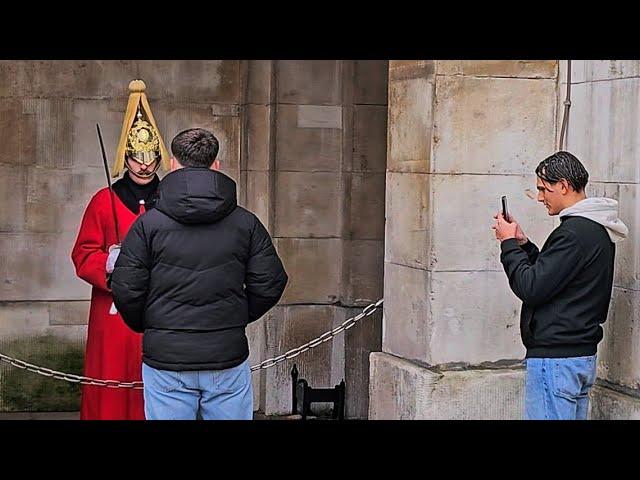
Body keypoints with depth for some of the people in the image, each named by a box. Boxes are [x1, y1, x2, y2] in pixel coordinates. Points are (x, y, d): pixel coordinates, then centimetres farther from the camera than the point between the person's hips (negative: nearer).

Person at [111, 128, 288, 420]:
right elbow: (270, 284, 1)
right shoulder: (246, 223, 1)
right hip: (228, 359, 1)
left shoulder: (148, 224, -4)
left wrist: (146, 326, 13)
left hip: (165, 360, -1)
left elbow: (126, 289, -6)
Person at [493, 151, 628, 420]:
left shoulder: (575, 233, -18)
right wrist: (522, 244, 11)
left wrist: (509, 244, -7)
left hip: (556, 357, -10)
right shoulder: (598, 231, 15)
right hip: (582, 355, 10)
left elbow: (531, 288, -19)